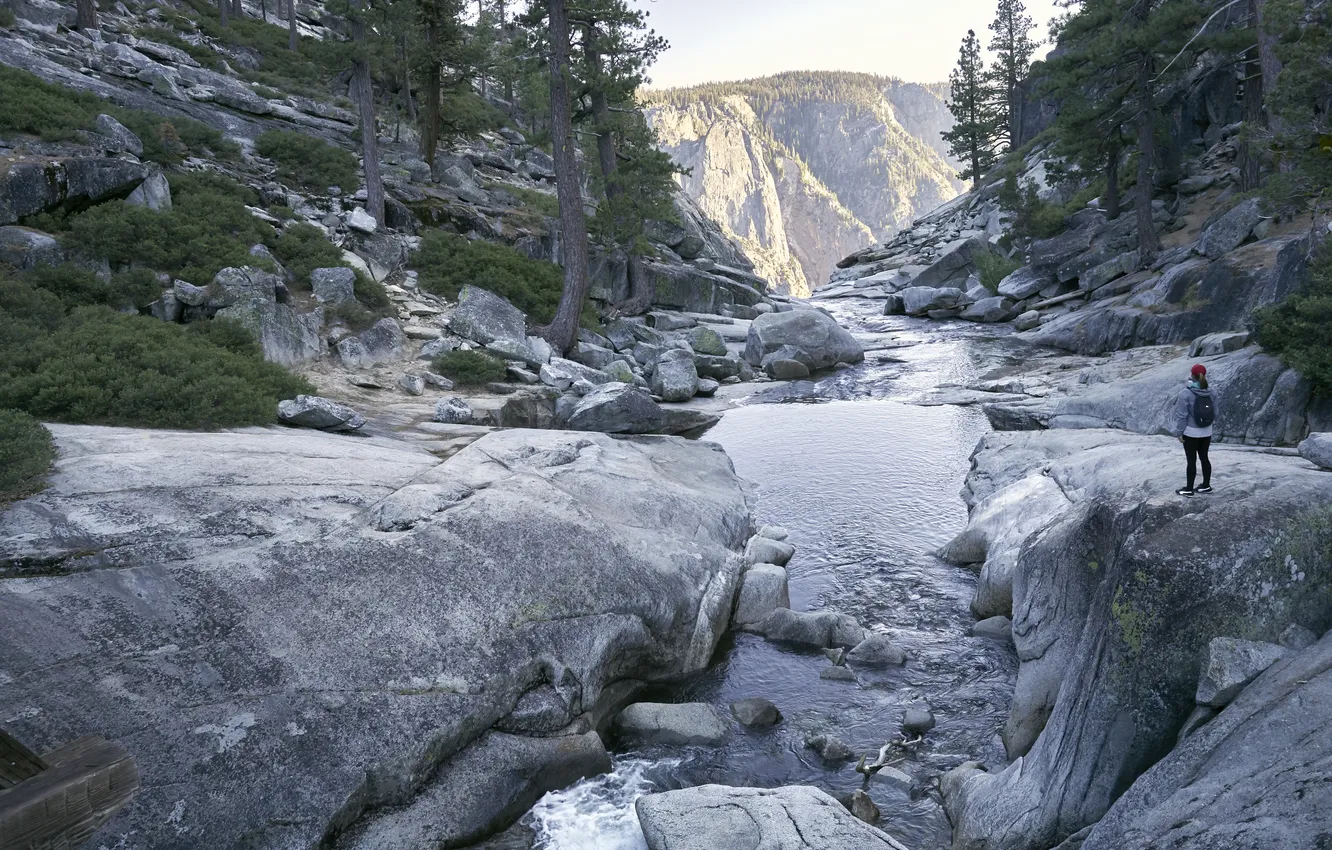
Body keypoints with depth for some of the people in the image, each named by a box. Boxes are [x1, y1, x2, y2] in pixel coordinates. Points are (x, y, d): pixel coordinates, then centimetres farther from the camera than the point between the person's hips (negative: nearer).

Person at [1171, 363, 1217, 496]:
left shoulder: (1186, 393, -19)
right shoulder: (1210, 392, -3)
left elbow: (1182, 415, -16)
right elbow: (1215, 412, 5)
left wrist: (1179, 432, -7)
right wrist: (1208, 424, 18)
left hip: (1191, 433, -5)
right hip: (1206, 432, 5)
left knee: (1191, 460, 2)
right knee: (1204, 458, 16)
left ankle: (1189, 489, 12)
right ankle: (1206, 486, 26)